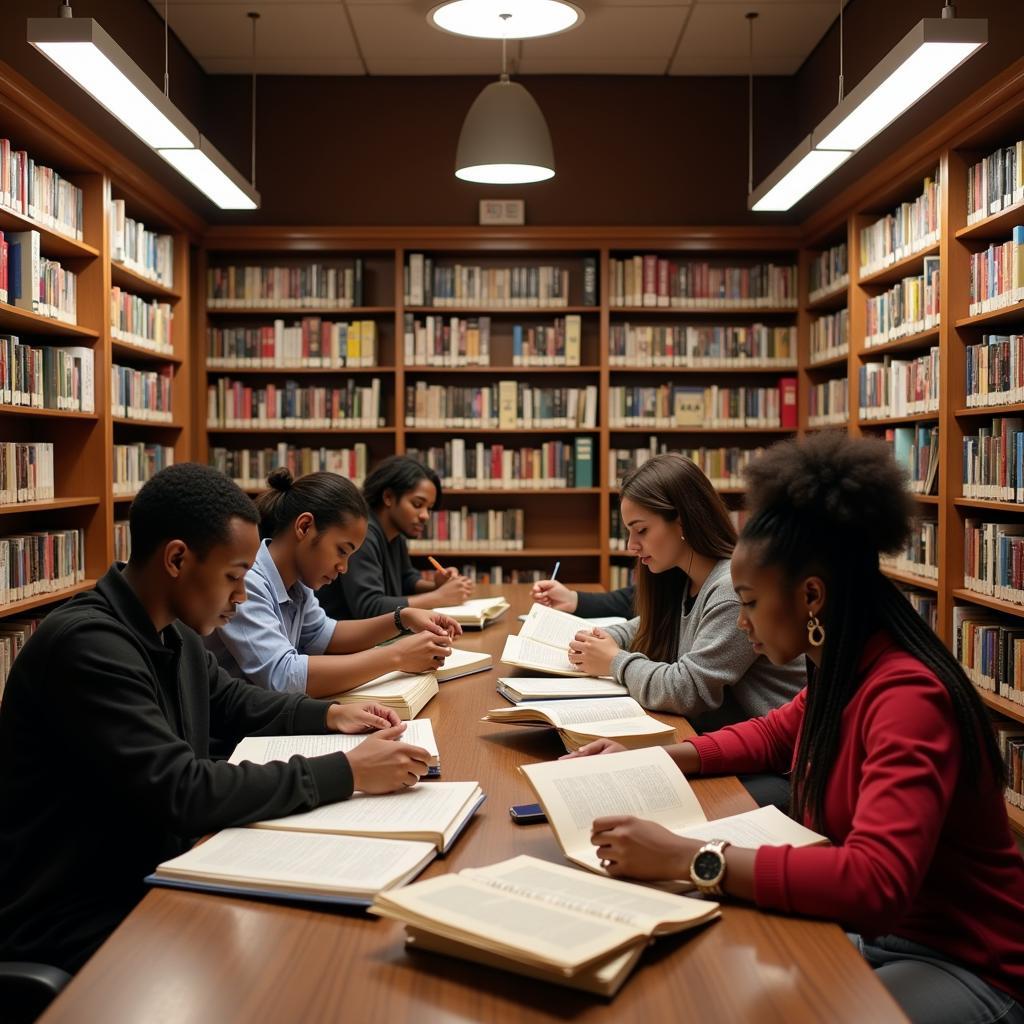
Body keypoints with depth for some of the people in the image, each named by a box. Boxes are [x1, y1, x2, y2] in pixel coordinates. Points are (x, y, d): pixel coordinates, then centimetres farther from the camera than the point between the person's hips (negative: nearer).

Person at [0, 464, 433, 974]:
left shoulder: (173, 633, 3)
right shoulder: (86, 644, -25)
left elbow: (233, 702, 23)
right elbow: (180, 792, -30)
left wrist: (330, 715, 8)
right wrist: (348, 773, -26)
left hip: (151, 878, 8)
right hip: (74, 922, -8)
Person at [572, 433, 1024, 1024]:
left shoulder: (908, 695, -27)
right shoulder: (842, 675, -2)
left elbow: (875, 881, -39)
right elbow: (774, 735, 19)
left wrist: (688, 859, -38)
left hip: (963, 966, -7)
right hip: (872, 929, 7)